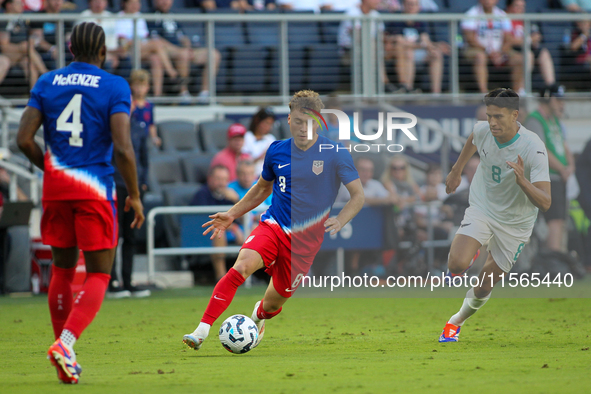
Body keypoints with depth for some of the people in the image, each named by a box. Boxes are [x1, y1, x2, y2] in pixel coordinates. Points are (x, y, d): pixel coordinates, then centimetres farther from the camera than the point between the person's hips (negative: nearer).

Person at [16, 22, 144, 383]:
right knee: (99, 276, 3)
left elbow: (24, 139, 0)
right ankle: (65, 344, -18)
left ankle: (64, 350, 21)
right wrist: (135, 196, -3)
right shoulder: (115, 87, -5)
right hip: (95, 188, -4)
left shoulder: (46, 83, 6)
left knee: (63, 269, 19)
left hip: (56, 188, 4)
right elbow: (123, 148, -14)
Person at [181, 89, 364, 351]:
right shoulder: (277, 151, 5)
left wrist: (339, 221, -21)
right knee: (242, 266, -28)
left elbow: (358, 195, -4)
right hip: (273, 225, 2)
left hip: (304, 240, -2)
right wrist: (231, 215, 18)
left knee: (273, 303, 5)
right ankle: (201, 332, -30)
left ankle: (258, 317, 46)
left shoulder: (335, 155, -7)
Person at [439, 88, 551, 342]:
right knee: (456, 265, -23)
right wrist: (456, 170, 22)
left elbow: (545, 203, -34)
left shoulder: (534, 148, -30)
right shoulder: (483, 130, -17)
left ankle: (457, 321, 38)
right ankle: (469, 257, 15)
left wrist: (522, 180, -51)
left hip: (515, 223, -2)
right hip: (481, 208, 2)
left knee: (483, 288, 7)